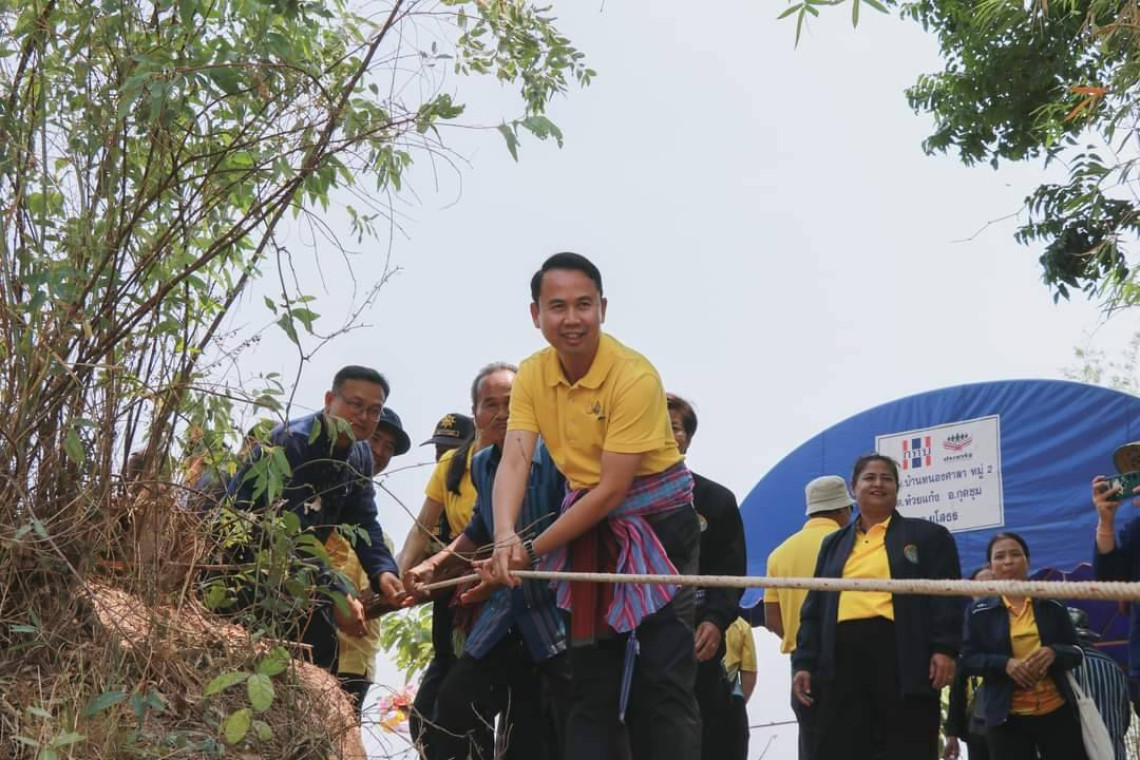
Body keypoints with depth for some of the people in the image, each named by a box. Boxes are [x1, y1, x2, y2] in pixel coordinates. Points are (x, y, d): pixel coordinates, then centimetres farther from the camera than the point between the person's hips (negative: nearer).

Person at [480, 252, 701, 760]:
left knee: (662, 683, -9)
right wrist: (506, 538, -32)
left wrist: (532, 551, -20)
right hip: (589, 529, 6)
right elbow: (514, 461, -13)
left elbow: (613, 490, -22)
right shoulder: (532, 376, -3)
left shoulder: (635, 376, -21)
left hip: (655, 526, -6)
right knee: (590, 682, 9)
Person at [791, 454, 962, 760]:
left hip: (905, 659, -3)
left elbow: (947, 598, 3)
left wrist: (944, 649, -10)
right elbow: (814, 609, 18)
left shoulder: (928, 536, 13)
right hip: (843, 661, 3)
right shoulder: (834, 544, 22)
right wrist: (804, 662, 8)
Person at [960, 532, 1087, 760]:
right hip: (1007, 717, -1)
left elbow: (1076, 653, 8)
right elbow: (968, 660, -1)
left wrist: (1054, 653, -15)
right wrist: (1005, 663, -18)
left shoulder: (1052, 606, 7)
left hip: (1057, 712, 1)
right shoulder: (978, 612, 3)